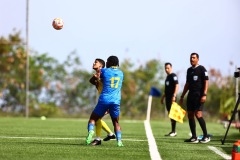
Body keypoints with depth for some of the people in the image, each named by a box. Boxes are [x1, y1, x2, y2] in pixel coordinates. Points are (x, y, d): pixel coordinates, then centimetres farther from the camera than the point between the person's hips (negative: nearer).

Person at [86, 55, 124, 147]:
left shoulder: (104, 71, 3)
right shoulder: (121, 73, 14)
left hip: (104, 100, -2)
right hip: (116, 101, 2)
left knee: (93, 118, 9)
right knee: (116, 122, 16)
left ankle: (91, 131, -20)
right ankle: (119, 141, -1)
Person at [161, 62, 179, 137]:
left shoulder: (173, 76, -8)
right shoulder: (167, 77, 19)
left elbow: (177, 86, -17)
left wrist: (174, 96, -25)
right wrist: (163, 97, 26)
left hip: (172, 97, -9)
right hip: (168, 97, 9)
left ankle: (174, 131, -9)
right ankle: (172, 131, 12)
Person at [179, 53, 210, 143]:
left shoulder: (201, 69, -3)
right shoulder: (189, 70, 17)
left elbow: (206, 82, -8)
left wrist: (204, 94, -19)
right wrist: (182, 96, 21)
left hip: (199, 95, -7)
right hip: (191, 95, 7)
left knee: (198, 114, -16)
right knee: (190, 115, 3)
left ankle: (206, 136, -10)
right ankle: (194, 137, 7)